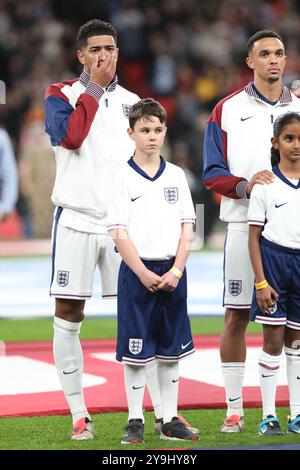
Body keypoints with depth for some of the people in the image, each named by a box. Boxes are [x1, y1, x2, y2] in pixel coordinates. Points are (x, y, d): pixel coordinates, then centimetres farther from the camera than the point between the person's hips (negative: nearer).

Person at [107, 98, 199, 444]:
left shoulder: (176, 176, 7)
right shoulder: (124, 179, -3)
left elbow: (187, 229, 5)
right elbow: (119, 234, -7)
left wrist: (175, 272, -7)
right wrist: (144, 274, -15)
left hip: (172, 274, 3)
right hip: (137, 272, -3)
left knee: (171, 350, 7)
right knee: (135, 352, -1)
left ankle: (170, 420, 14)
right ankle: (135, 421, 6)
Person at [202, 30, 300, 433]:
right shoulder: (228, 110, 5)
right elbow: (213, 174, 2)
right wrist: (245, 186, -16)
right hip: (245, 224, -2)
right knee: (236, 316, -1)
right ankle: (234, 409, 6)